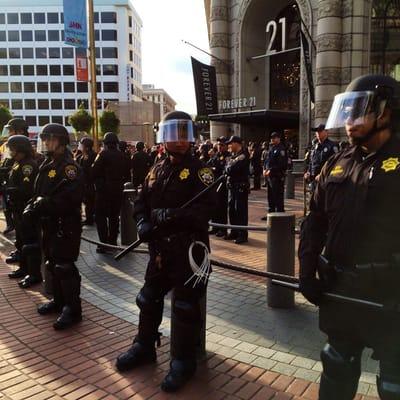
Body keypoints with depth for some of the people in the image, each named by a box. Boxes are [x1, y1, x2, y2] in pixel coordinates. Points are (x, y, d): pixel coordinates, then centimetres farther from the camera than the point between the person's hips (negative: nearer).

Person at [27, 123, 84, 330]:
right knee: (51, 264, 18)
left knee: (65, 266, -6)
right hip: (49, 224, 10)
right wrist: (32, 206, -1)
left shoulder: (68, 166, -15)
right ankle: (59, 300, 33)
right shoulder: (47, 165, 15)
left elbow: (70, 198, -26)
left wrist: (42, 205, -24)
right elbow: (39, 193, 19)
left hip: (65, 225, -9)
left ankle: (73, 309, 4)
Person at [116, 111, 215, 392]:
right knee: (149, 298, 17)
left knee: (185, 306, 2)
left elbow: (205, 208, -18)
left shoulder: (199, 170, -7)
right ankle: (145, 347, 38)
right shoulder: (157, 171, 12)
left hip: (188, 248, -6)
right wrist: (143, 223, -4)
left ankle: (183, 361, 19)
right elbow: (141, 202, 15)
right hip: (160, 247, 6)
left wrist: (175, 217, -31)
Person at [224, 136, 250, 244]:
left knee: (241, 210, -4)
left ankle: (242, 235, 2)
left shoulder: (243, 155, -15)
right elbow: (228, 169, 12)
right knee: (231, 209, 14)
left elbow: (230, 169, -21)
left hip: (241, 187, -9)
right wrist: (229, 168, -7)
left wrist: (228, 167, -2)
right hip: (232, 186, 9)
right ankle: (234, 232, 25)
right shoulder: (234, 155, 15)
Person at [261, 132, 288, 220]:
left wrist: (271, 170, -19)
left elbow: (281, 164, -19)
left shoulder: (281, 149, -10)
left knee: (278, 196, -5)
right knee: (271, 196, 14)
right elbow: (267, 160, 21)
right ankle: (271, 213, 23)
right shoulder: (271, 148, 17)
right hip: (270, 175, 9)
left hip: (278, 176, -9)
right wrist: (265, 169, 4)